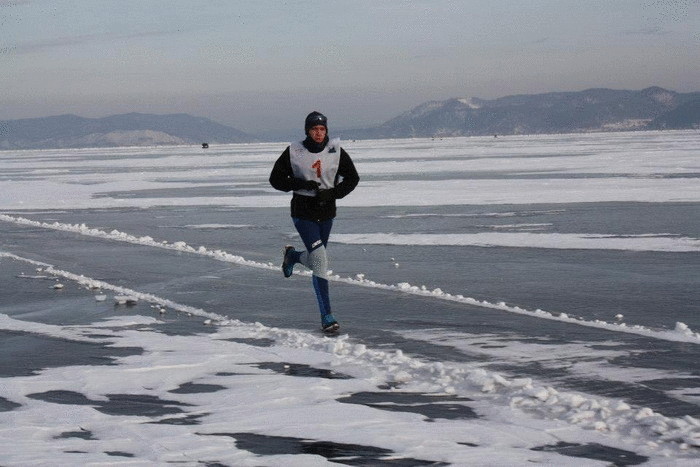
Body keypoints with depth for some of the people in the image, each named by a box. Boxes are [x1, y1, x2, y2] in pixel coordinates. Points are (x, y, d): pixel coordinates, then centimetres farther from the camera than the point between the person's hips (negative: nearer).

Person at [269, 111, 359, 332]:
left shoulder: (336, 151, -3)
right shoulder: (294, 152, -7)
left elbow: (352, 178, 4)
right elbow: (276, 179, -2)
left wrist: (333, 193, -13)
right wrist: (301, 184, -17)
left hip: (326, 212, 4)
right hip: (303, 212, -4)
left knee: (315, 260, 18)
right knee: (320, 259, -16)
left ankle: (292, 256, 56)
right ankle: (326, 316, -13)